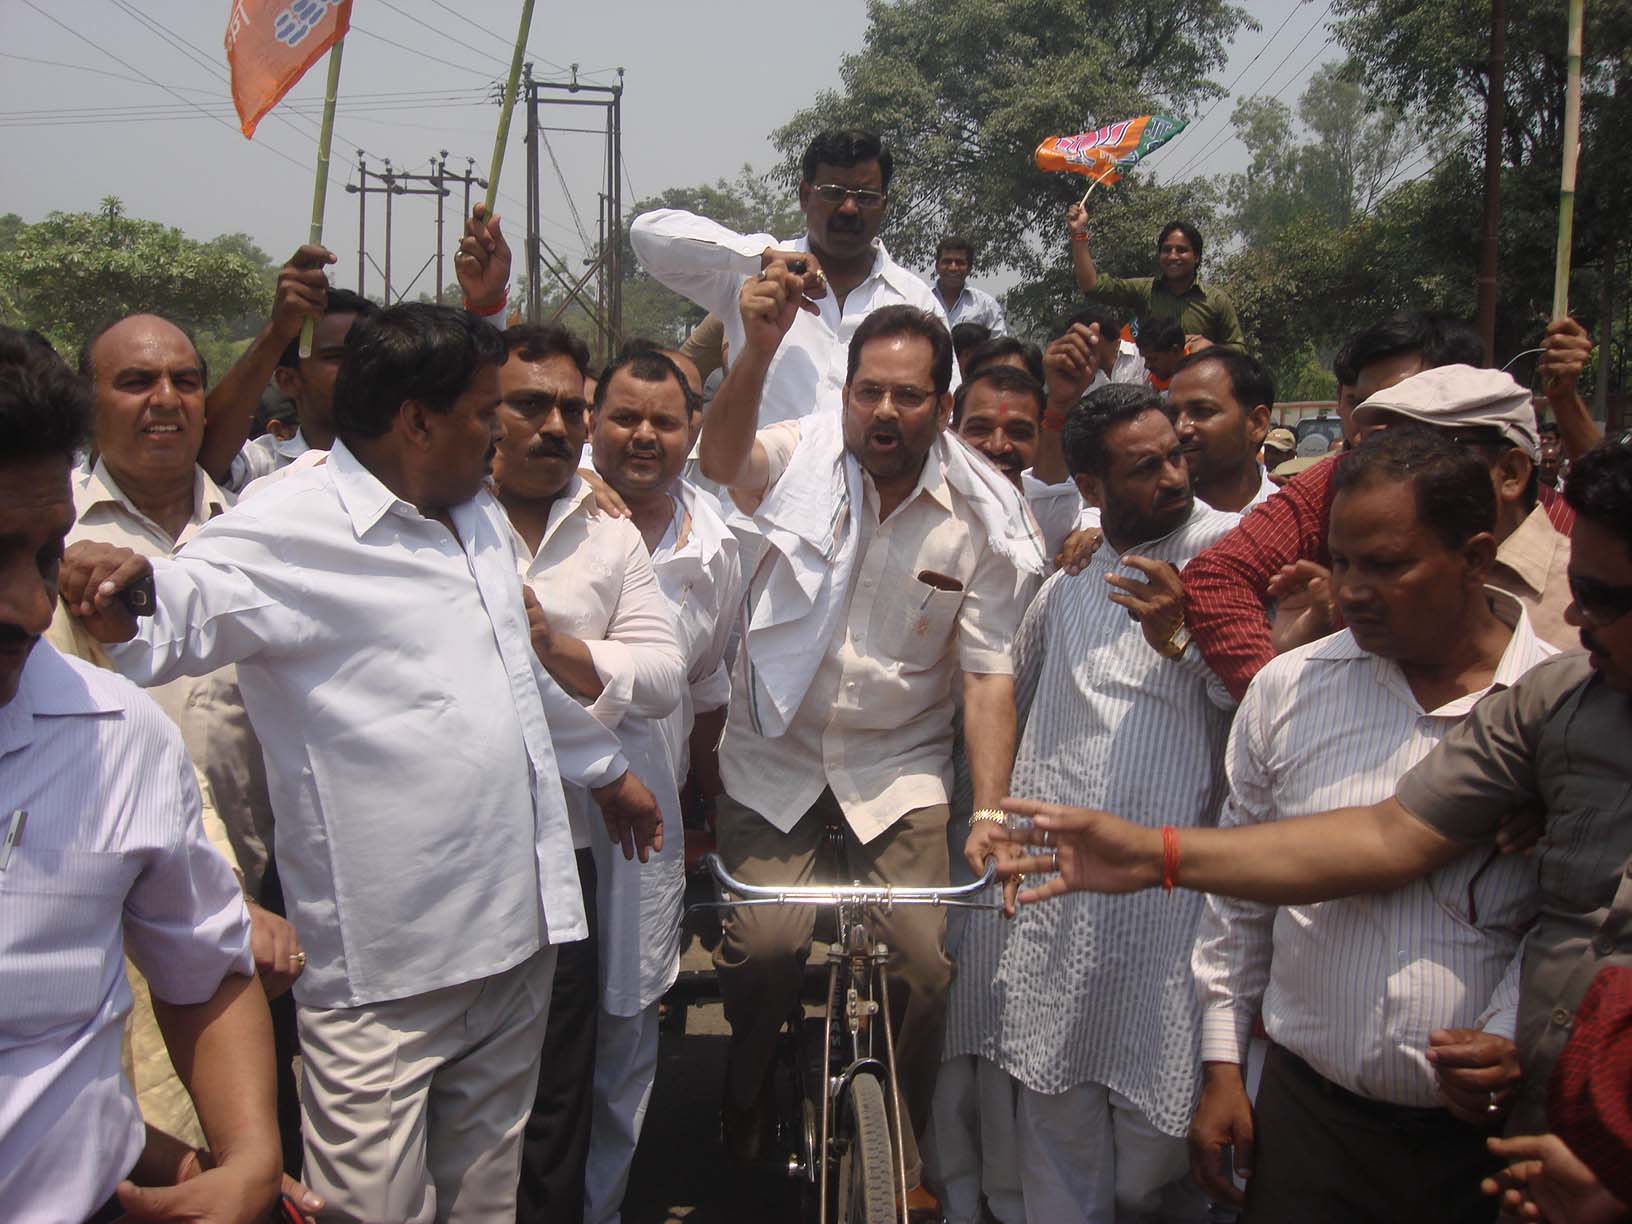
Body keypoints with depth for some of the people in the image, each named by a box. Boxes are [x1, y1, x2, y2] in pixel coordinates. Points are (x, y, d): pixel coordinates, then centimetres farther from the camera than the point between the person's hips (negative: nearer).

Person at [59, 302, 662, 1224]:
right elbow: (179, 609, -28)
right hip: (386, 973, -7)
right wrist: (118, 601, -51)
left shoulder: (482, 516, 13)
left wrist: (607, 768, 35)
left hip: (519, 939, 8)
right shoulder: (289, 533, -14)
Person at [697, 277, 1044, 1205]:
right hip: (777, 756, 0)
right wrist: (759, 349, -50)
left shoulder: (985, 519, -8)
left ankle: (905, 1162, 22)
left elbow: (991, 673, -9)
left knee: (926, 964, -7)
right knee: (765, 944, -15)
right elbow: (724, 460, -32)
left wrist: (991, 817, -18)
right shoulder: (804, 461, -9)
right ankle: (749, 1095, 21)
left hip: (900, 766, 1)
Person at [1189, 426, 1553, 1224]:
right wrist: (1222, 1066, 7)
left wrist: (1516, 1042, -16)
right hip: (1307, 1109, 2)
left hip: (1490, 1130, -1)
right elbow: (1236, 894, 7)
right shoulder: (1286, 688, 0)